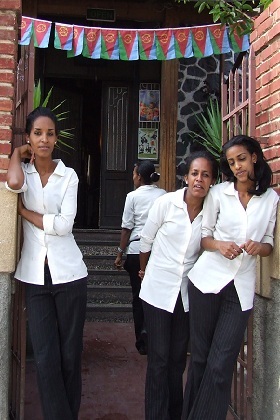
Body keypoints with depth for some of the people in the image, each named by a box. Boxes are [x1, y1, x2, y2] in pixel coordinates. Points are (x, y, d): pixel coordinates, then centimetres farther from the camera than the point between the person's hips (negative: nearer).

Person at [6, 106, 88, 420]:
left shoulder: (69, 176, 4)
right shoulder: (22, 172, 6)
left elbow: (64, 224, -8)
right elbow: (13, 183, -20)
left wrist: (24, 211, -5)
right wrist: (17, 154, -3)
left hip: (68, 273, 0)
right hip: (35, 275, 1)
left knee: (70, 355, 7)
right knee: (45, 358, -2)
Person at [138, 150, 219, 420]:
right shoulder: (166, 203, -13)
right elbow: (146, 241, 1)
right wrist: (145, 270, 14)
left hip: (187, 292, 3)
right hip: (158, 289, -3)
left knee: (178, 358, 13)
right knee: (159, 359, 1)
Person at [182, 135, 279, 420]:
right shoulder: (218, 193, 3)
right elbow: (203, 236, 6)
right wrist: (219, 245, -15)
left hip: (241, 287, 0)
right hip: (207, 279, 0)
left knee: (221, 364, -2)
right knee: (200, 356, 7)